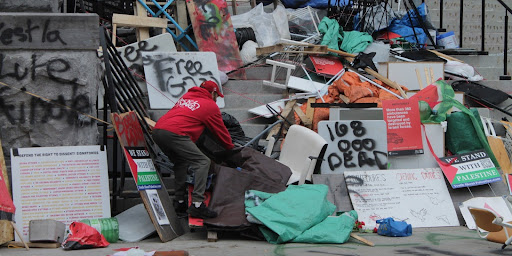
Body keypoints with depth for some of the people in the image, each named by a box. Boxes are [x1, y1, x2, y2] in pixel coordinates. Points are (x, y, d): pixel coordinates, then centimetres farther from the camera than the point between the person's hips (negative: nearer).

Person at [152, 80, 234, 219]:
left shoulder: (186, 97, 29)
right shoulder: (210, 106, 11)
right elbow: (220, 131, 20)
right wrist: (230, 147, 36)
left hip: (157, 130, 8)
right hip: (175, 134, -8)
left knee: (181, 163, 25)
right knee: (202, 162, -4)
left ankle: (179, 202, 20)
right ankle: (197, 204, -14)